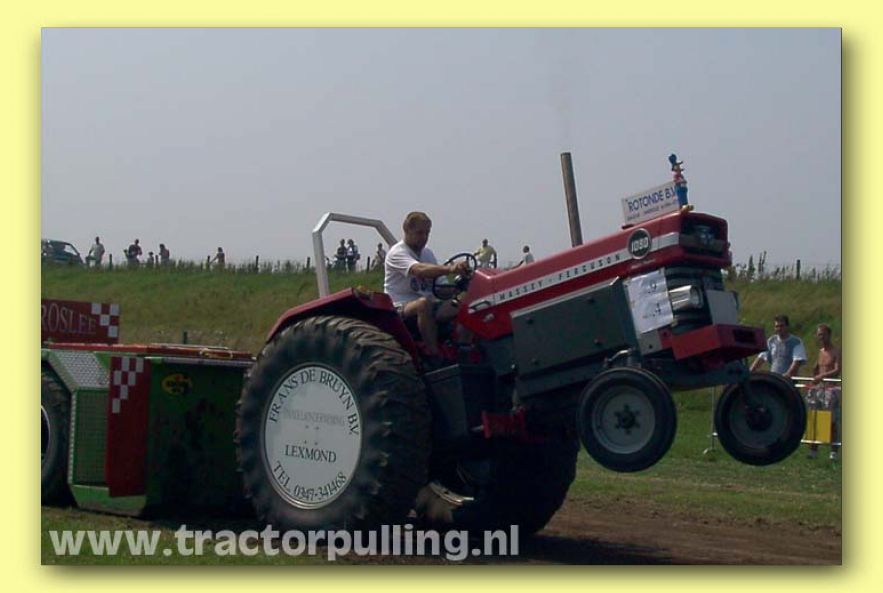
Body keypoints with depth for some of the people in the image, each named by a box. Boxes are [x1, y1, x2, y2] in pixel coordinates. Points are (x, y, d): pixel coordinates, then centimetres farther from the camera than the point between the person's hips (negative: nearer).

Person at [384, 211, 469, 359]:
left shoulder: (427, 253, 16)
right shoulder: (397, 253, -10)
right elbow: (419, 270, -31)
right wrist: (450, 269, -45)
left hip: (428, 302, 7)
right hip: (401, 307, -7)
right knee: (424, 303, -41)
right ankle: (435, 355, -35)